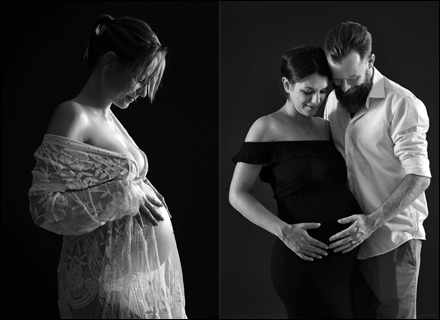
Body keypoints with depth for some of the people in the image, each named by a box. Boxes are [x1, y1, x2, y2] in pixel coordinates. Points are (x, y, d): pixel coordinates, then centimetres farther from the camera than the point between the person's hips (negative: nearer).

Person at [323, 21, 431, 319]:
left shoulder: (401, 104, -13)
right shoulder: (333, 101, 9)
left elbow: (418, 177, -18)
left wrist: (372, 222, -27)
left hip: (393, 241, -6)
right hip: (349, 239, 6)